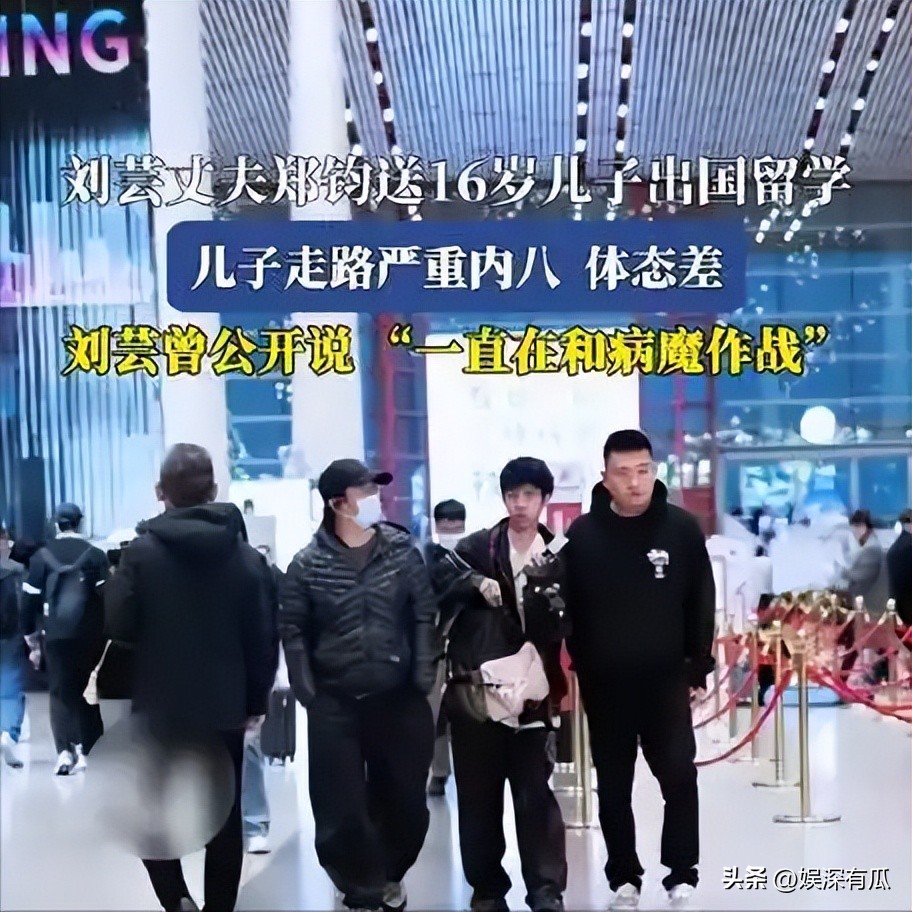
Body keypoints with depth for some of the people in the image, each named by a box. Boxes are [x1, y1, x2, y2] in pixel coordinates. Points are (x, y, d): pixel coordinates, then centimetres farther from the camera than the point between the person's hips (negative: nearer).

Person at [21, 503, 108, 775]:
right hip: (89, 634, 0)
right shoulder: (96, 555, -2)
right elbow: (106, 598, -5)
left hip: (55, 635, 0)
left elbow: (31, 600, 1)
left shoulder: (41, 556, 2)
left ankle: (64, 751, -5)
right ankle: (85, 752, 10)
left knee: (61, 692, 8)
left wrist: (32, 639, 9)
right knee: (86, 692, 11)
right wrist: (108, 637, 3)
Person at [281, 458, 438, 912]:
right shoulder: (308, 564, -4)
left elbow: (424, 616, 3)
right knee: (341, 812, 1)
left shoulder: (403, 550, 1)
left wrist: (423, 679, -4)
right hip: (335, 706, -2)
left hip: (399, 700, 2)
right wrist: (308, 695, -6)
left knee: (405, 802, 11)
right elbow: (294, 632, -1)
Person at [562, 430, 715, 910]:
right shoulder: (583, 534, -4)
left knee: (679, 775, -3)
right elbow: (569, 609, 0)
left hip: (666, 678, -1)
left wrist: (698, 669, 0)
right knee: (614, 787, 9)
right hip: (604, 682, 1)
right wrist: (580, 667, -2)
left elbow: (701, 604, 0)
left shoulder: (682, 528, -4)